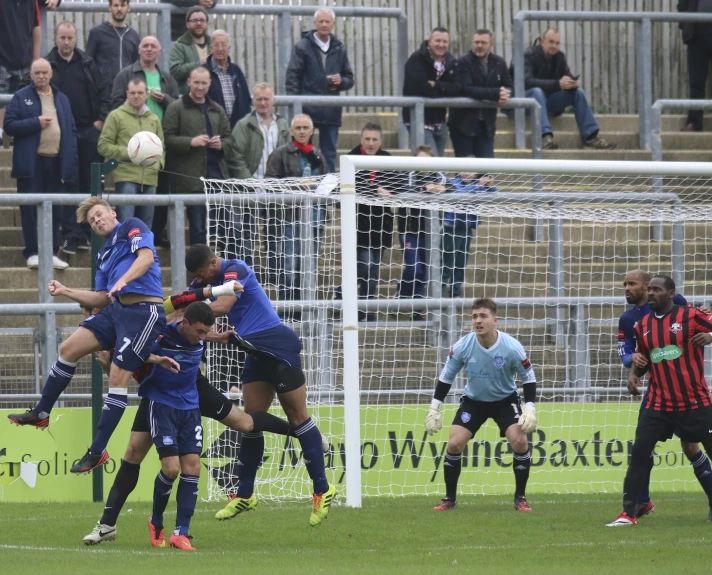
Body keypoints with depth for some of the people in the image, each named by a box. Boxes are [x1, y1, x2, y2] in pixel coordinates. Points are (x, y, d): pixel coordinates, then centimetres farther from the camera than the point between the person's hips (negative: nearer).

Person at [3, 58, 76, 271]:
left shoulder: (62, 99, 14)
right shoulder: (21, 98, 3)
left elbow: (72, 131, 13)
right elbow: (9, 125, -4)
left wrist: (71, 161, 4)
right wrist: (36, 123, -13)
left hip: (56, 163, 4)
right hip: (31, 163, -4)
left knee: (55, 211, 5)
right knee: (30, 210, -3)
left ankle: (51, 252, 10)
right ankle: (32, 253, 0)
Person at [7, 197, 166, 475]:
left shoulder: (132, 227, 2)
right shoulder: (104, 254, 24)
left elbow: (146, 256, -15)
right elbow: (101, 299, 22)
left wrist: (123, 280, -31)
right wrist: (65, 291, 12)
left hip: (145, 311, -8)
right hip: (117, 309, 8)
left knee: (118, 376, -10)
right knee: (69, 348, 3)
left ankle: (98, 451, -8)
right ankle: (41, 413, 17)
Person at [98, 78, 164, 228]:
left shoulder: (153, 119, 17)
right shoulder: (116, 116, 2)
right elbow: (103, 146, -2)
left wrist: (158, 163, 5)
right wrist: (128, 153, -12)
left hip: (149, 179, 5)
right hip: (126, 178, -5)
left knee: (145, 226, 8)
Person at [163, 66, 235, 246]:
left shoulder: (217, 111, 17)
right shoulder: (176, 108, 1)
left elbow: (230, 140, 21)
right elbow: (167, 139, -7)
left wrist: (221, 144, -1)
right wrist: (191, 142, -19)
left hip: (217, 172, 5)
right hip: (191, 176, -5)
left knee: (226, 224, 2)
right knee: (198, 228, -2)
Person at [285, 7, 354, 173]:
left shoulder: (339, 49, 13)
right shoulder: (302, 47, 0)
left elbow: (349, 80, 18)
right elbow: (292, 78, -3)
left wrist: (340, 81, -5)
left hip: (331, 112, 4)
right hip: (308, 109, -4)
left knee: (330, 153, 6)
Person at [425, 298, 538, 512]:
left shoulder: (512, 348, -24)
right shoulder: (463, 346, -21)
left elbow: (528, 378, -9)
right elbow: (446, 377, -6)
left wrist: (530, 408, -20)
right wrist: (434, 408, -9)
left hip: (505, 400, -1)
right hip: (473, 400, 1)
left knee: (519, 440, -20)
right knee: (454, 443, -13)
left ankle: (520, 498, -3)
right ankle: (450, 498, 5)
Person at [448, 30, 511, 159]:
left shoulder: (499, 63, 7)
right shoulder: (464, 62, -10)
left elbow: (509, 87, 9)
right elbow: (466, 89, -23)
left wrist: (505, 95, -18)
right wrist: (496, 94, -29)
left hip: (486, 124, 4)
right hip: (463, 123, -4)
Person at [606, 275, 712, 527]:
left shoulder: (691, 316, -6)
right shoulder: (643, 325, 8)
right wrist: (633, 374, 2)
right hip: (659, 403, 4)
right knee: (639, 453, -6)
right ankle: (628, 513, -4)